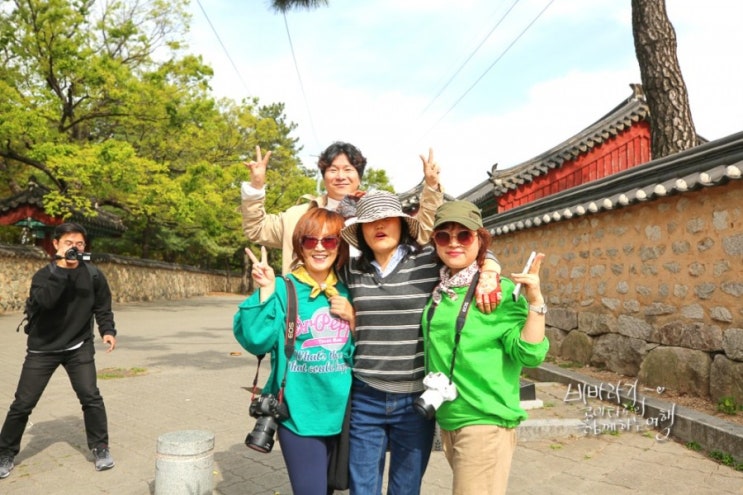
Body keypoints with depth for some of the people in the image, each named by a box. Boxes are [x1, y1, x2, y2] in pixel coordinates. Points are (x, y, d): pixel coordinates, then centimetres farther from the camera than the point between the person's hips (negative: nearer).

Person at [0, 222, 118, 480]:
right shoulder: (44, 275, -10)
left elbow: (102, 308, 5)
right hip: (43, 348, 0)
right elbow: (44, 300, -31)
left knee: (90, 396, -10)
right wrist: (62, 268, -35)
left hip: (79, 347, 0)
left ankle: (100, 448, 7)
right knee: (23, 403, 4)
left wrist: (108, 331, -10)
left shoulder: (93, 275, -5)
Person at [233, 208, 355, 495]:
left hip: (342, 413, 4)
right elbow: (257, 341, -18)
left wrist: (352, 319, -9)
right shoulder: (283, 289, -7)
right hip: (300, 414, -4)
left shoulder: (347, 292, 5)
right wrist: (265, 293, -24)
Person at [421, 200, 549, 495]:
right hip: (446, 418, 6)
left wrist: (535, 302, -26)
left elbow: (528, 355, -15)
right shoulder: (436, 289, 3)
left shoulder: (501, 290, -13)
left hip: (485, 419, -6)